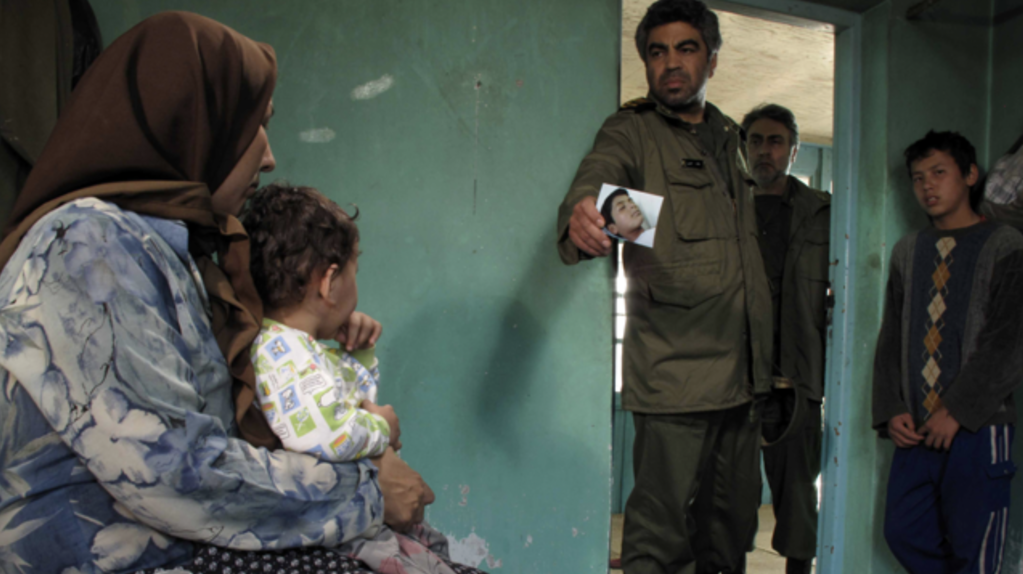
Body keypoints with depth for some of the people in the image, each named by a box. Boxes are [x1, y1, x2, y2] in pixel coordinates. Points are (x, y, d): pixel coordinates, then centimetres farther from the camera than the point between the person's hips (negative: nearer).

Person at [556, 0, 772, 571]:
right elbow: (596, 176, -23)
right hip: (675, 369, -6)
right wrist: (582, 219, -47)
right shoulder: (633, 130, 0)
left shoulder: (731, 139, 17)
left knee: (735, 521, 16)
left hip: (743, 372, 7)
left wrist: (766, 354, 15)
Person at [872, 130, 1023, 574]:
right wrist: (891, 411, 1)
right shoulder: (908, 252, 14)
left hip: (977, 427, -4)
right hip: (916, 430, 5)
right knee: (903, 532, 8)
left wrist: (956, 411, -13)